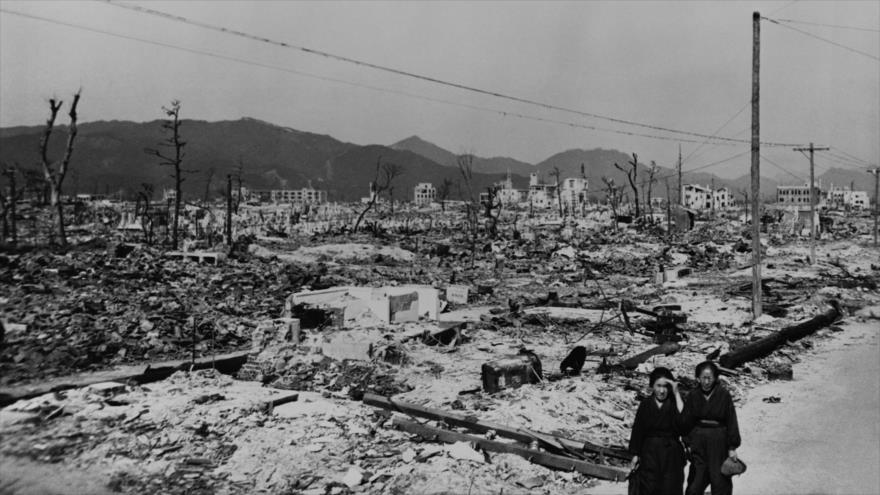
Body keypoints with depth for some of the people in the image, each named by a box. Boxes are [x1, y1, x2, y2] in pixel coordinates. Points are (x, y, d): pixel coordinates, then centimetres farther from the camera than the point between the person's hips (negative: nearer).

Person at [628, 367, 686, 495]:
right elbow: (637, 430, 4)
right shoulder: (645, 405, 2)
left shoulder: (674, 404, -1)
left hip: (671, 453, -1)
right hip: (649, 452, 1)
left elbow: (683, 421, -22)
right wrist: (635, 454, 2)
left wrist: (677, 394, -20)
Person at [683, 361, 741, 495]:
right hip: (698, 442, 2)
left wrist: (732, 447, -6)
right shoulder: (693, 396, 0)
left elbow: (731, 421, -5)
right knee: (695, 482, 5)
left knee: (720, 480, 4)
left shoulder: (724, 395, -6)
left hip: (718, 443, -2)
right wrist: (686, 443, -2)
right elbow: (686, 422, 3)